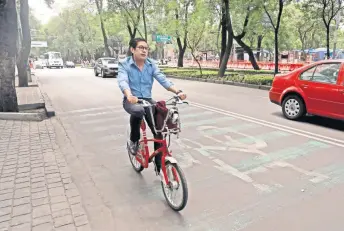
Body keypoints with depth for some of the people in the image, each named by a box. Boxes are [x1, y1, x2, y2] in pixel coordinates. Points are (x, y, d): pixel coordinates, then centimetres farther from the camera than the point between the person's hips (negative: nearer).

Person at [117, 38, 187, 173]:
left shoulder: (151, 65, 2)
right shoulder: (124, 65, -8)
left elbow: (162, 79, -11)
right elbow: (123, 82, -26)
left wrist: (177, 91, -29)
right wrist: (129, 96, -49)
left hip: (147, 100, 4)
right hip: (131, 101, -3)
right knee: (138, 110, -40)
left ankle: (159, 164, 11)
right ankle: (133, 141, -10)